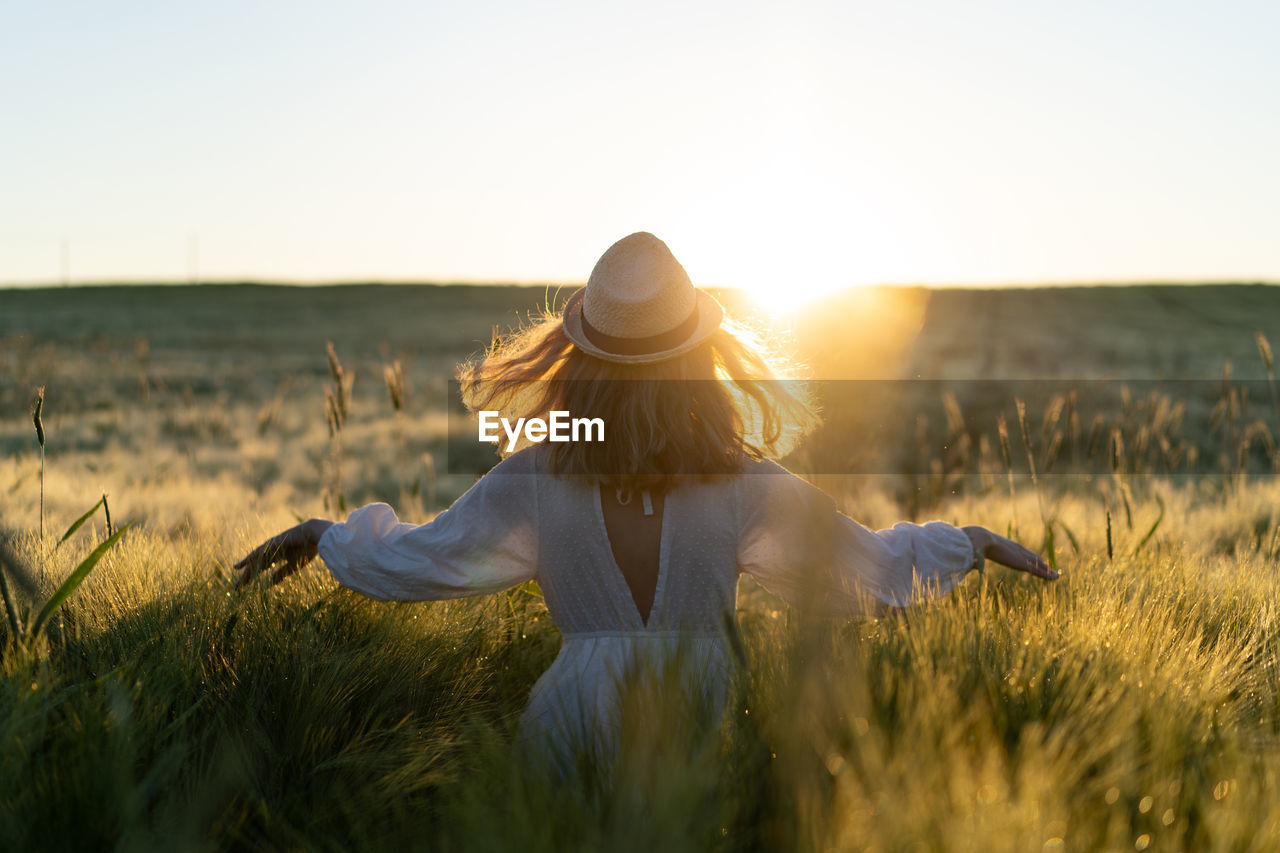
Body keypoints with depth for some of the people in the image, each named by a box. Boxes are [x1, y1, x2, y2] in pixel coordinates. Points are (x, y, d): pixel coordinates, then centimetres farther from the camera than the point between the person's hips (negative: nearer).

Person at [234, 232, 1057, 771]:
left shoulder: (533, 482, -14)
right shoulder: (746, 487, -15)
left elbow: (404, 562, -2)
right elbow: (871, 572, -3)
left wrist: (325, 532, 18)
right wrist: (974, 541, 13)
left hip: (576, 732, 0)